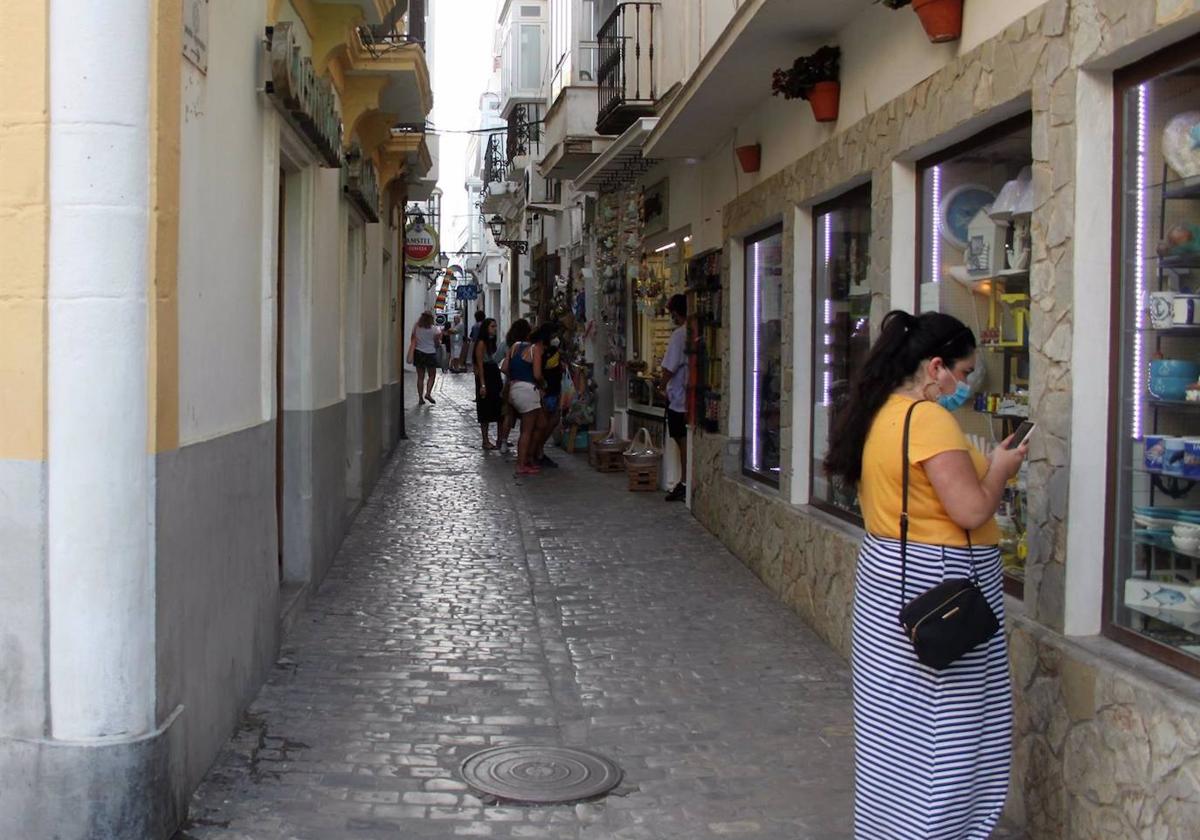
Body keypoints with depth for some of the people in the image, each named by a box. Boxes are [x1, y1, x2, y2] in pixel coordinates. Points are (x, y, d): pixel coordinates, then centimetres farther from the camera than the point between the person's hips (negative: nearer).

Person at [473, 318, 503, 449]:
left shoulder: (492, 342, 13)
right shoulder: (481, 343, -11)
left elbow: (495, 362, 13)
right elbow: (480, 364, -14)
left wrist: (501, 382, 11)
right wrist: (482, 384, -19)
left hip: (495, 376, 8)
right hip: (485, 378, -8)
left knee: (499, 409, 8)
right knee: (486, 411, 0)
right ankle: (485, 441, 7)